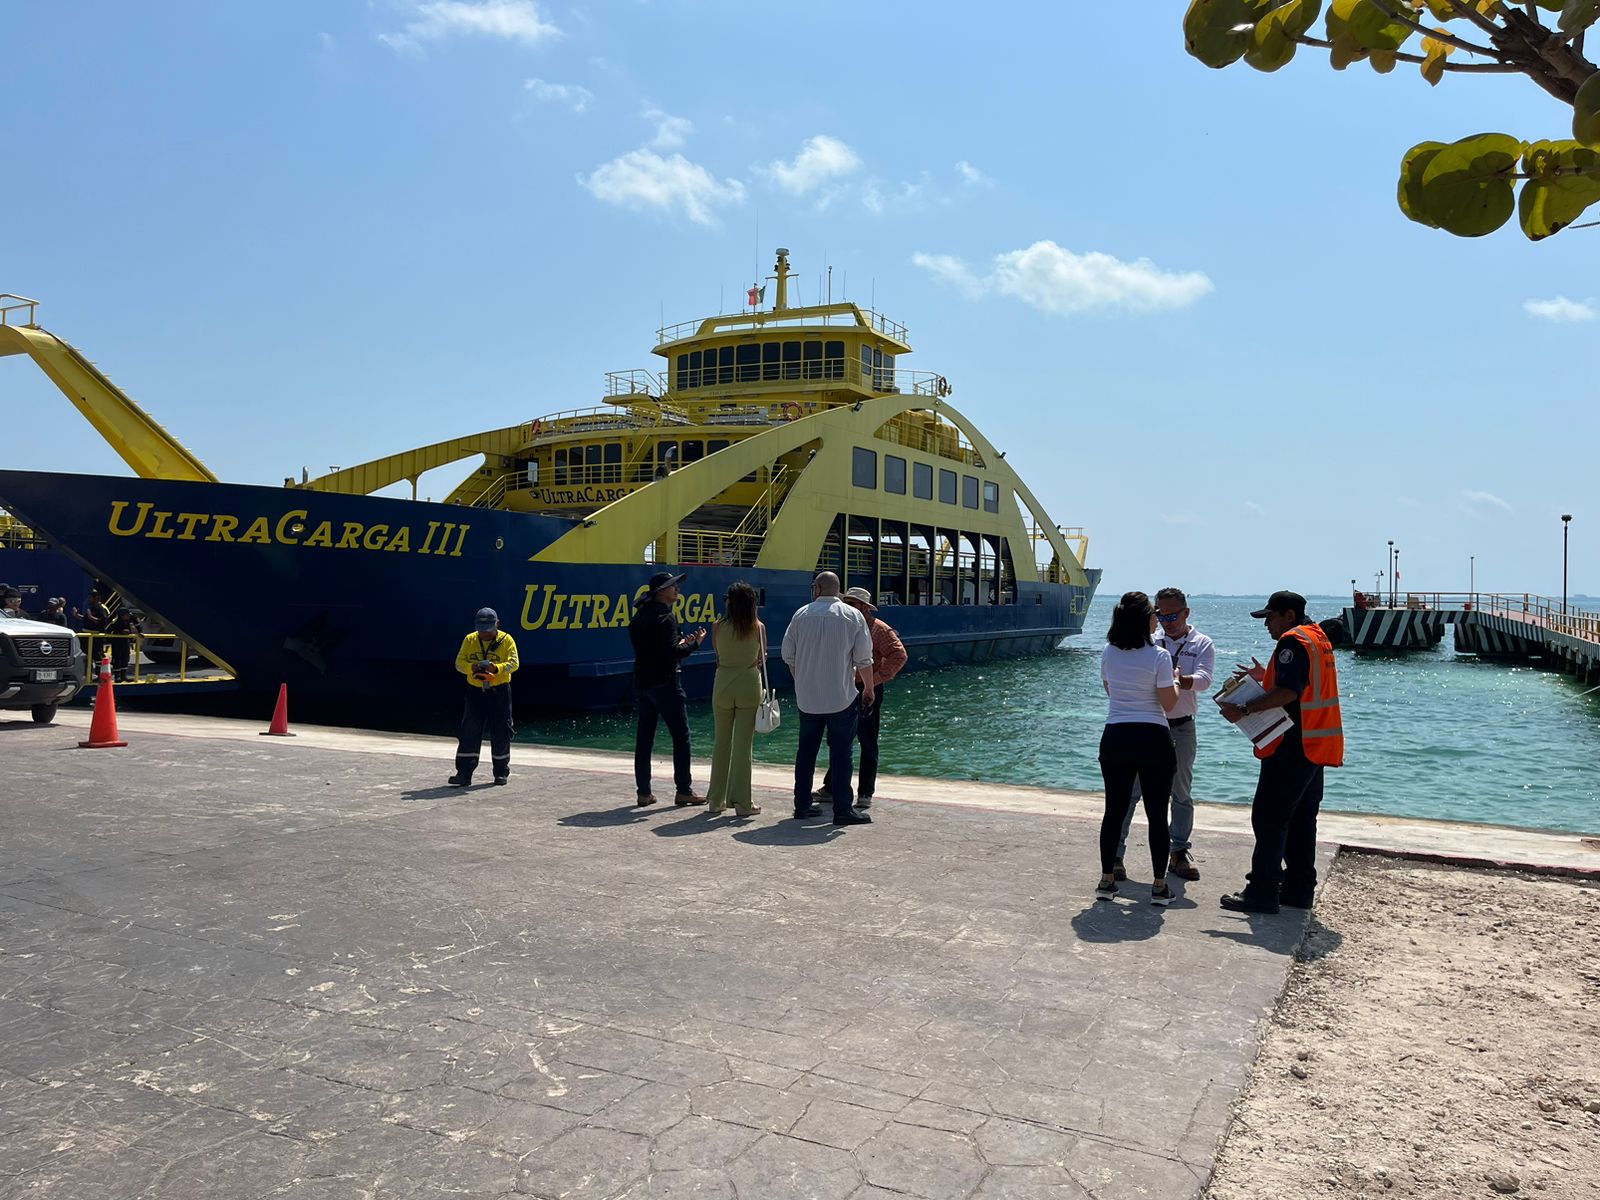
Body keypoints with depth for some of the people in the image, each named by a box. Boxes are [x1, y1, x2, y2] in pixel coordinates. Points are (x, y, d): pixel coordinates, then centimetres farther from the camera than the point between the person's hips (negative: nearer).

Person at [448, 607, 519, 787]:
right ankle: (464, 773, 2)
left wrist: (497, 668, -32)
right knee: (469, 732, -1)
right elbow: (459, 662, -1)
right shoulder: (469, 640, 5)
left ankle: (501, 772, 19)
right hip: (475, 691, 2)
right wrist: (472, 668, -22)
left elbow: (514, 663, -13)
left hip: (499, 691, -2)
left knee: (500, 733, 4)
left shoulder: (506, 640, -3)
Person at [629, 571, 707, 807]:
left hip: (642, 681, 8)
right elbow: (673, 653, -21)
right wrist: (694, 644, -6)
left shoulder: (640, 615, 12)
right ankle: (683, 790, 2)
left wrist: (679, 642, 15)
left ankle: (643, 792, 11)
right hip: (665, 682, -8)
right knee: (681, 736, 0)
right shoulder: (665, 617, -14)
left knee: (644, 737, 9)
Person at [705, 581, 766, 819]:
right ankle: (741, 801, 5)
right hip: (749, 685, -1)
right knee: (743, 745, 3)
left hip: (723, 685, 1)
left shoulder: (718, 627, -5)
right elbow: (762, 658, 4)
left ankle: (716, 800, 19)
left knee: (721, 743, 13)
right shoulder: (758, 627, -5)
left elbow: (717, 655, 6)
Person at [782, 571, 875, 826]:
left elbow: (788, 655, 5)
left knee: (806, 751, 12)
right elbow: (864, 659, -5)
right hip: (841, 697, -2)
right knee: (841, 753, 2)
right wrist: (868, 688, 10)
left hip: (807, 697, 3)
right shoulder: (853, 616, -4)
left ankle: (802, 805, 18)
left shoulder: (801, 615, 1)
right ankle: (842, 810, 2)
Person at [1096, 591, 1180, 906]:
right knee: (1157, 814, 6)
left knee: (1114, 810, 11)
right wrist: (1174, 680, 9)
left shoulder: (1109, 653, 1)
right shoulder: (1158, 656, -12)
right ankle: (1159, 885, 10)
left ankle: (1106, 880, 15)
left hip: (1115, 738, 4)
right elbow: (1169, 704, -7)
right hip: (1153, 739, -3)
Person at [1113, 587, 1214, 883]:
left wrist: (1178, 679, -36)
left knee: (1182, 793, 10)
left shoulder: (1202, 644, 3)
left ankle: (1179, 853, 23)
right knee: (1129, 790, -2)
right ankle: (1114, 854, 3)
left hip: (1181, 727, 1)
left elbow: (1203, 679, -15)